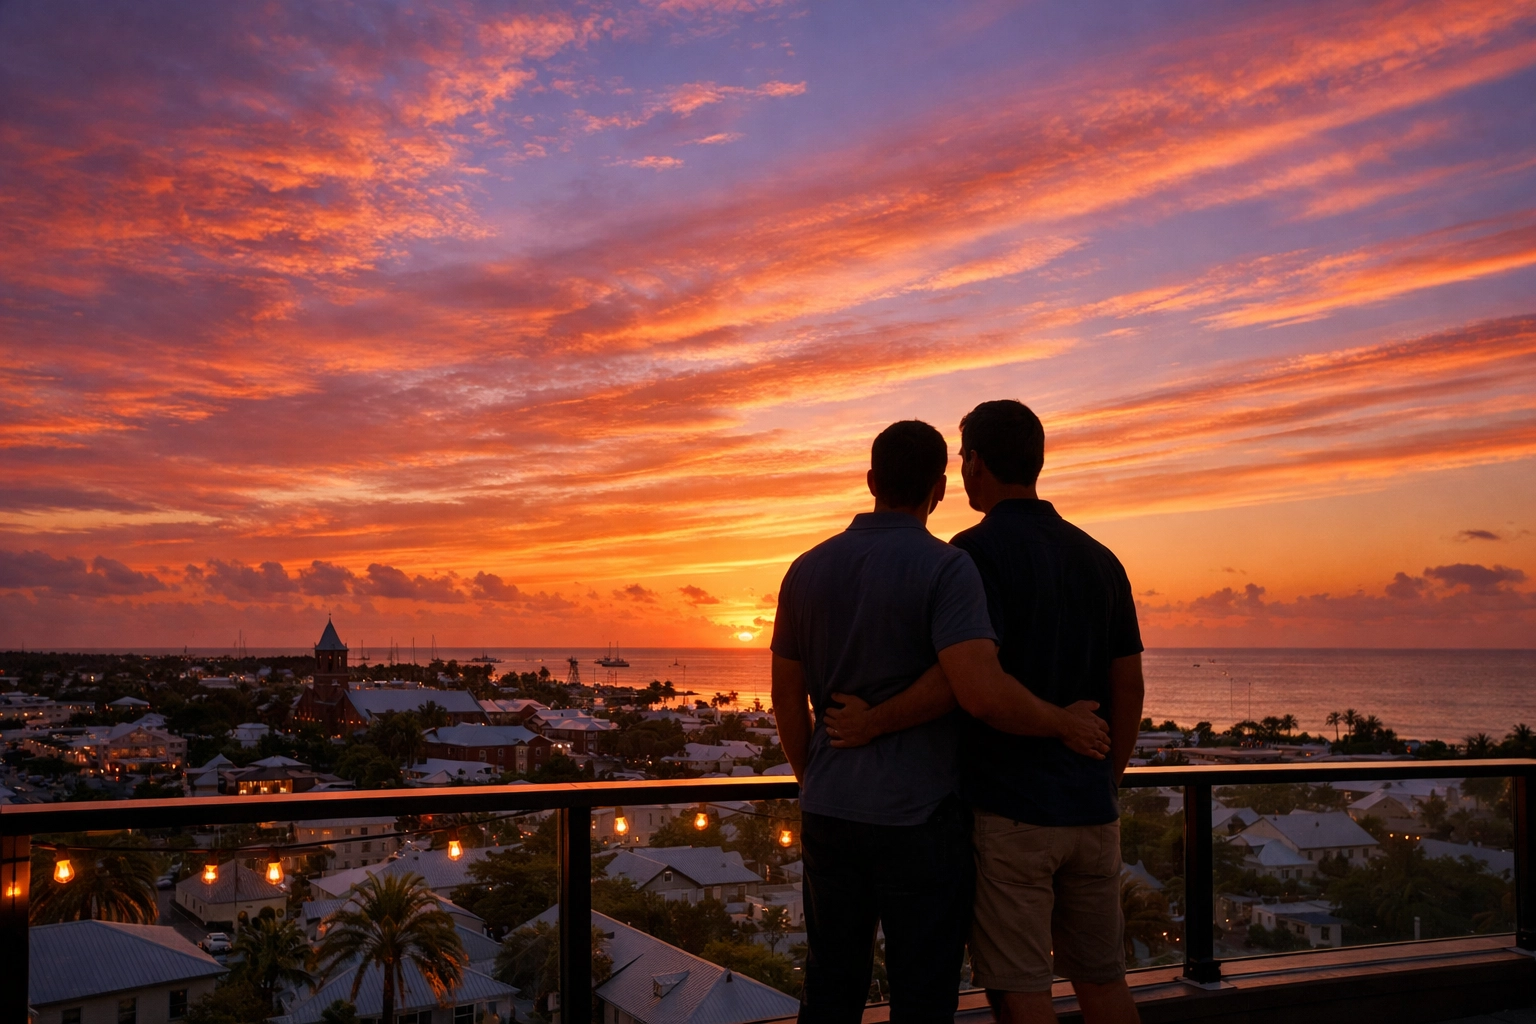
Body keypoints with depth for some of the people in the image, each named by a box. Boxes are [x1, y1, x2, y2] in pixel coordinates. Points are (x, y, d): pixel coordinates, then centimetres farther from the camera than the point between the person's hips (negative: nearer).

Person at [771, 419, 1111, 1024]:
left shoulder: (807, 569, 3)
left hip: (829, 814, 5)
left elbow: (786, 699, 9)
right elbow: (984, 694, -26)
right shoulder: (945, 568, -14)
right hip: (918, 818, -5)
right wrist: (1066, 725, -8)